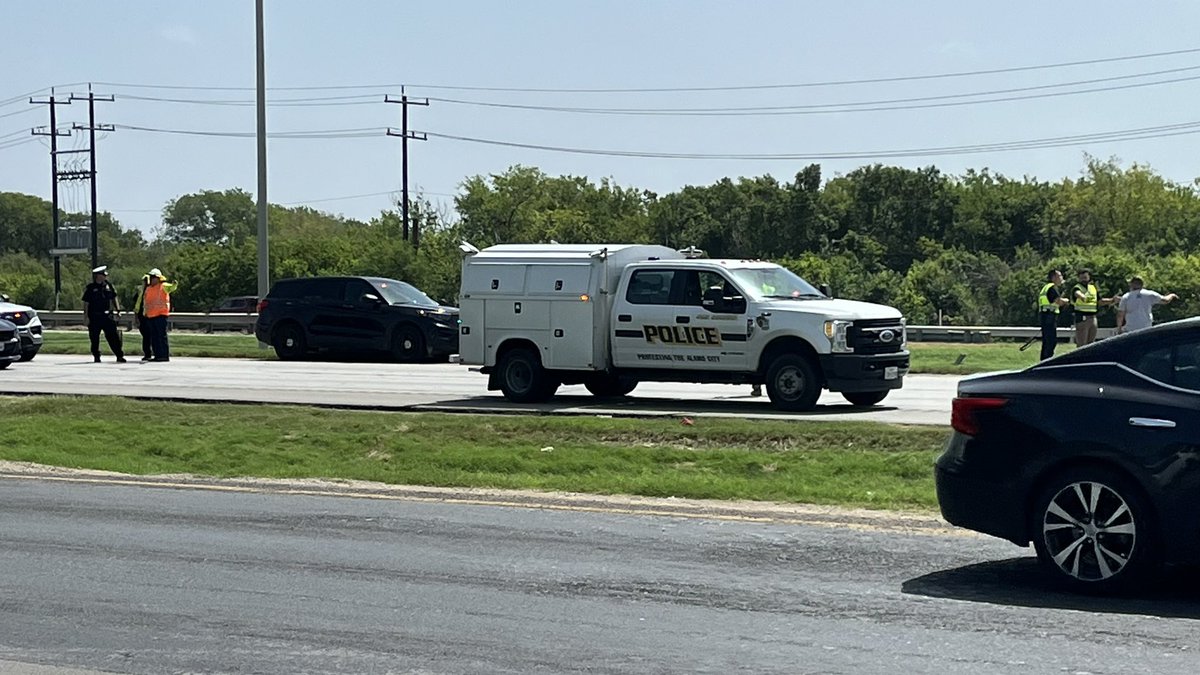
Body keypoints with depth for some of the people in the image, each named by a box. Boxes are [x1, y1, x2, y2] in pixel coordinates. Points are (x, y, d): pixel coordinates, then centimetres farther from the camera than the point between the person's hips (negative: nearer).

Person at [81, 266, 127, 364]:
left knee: (113, 337, -4)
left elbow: (114, 298, 16)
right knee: (94, 339, 6)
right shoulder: (90, 288, -4)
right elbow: (86, 303, -3)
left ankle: (119, 356, -4)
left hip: (107, 315, 2)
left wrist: (118, 310, 8)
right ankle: (96, 356, 18)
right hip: (94, 317, -2)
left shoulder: (108, 286, 7)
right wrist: (86, 316, -8)